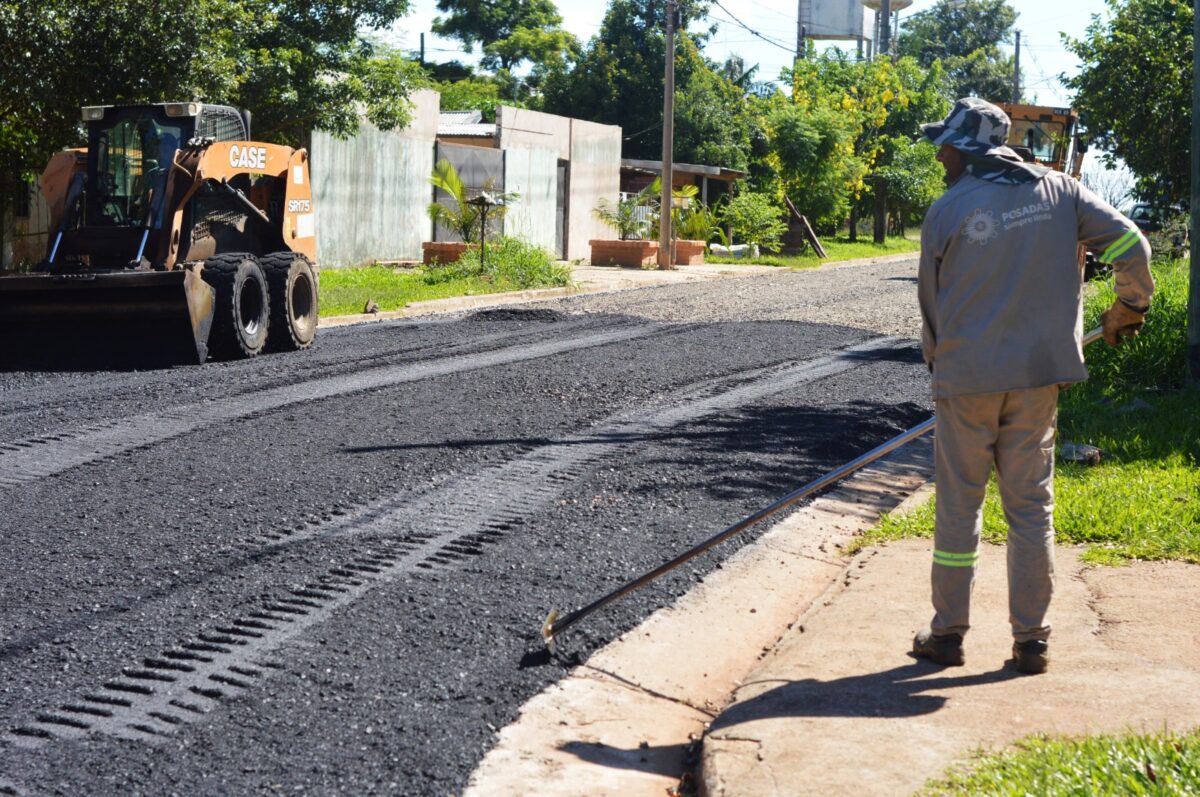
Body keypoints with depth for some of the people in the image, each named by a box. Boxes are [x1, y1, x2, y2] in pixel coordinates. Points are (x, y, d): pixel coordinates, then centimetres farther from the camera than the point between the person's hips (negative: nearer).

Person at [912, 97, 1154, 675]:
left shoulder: (946, 211, -6)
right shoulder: (1057, 190, 2)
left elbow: (931, 303, 2)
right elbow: (1130, 246, -2)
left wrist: (938, 364, 19)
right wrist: (1129, 308, 16)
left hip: (967, 377, -3)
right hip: (1039, 376, 3)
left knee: (959, 505, 8)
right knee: (1031, 505, 10)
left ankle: (948, 632, 14)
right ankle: (1031, 639, 11)